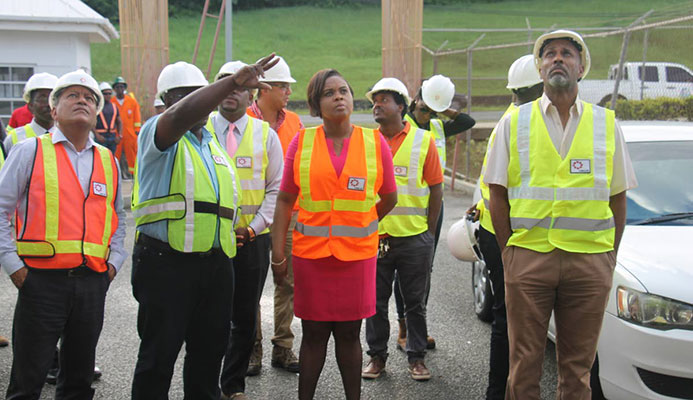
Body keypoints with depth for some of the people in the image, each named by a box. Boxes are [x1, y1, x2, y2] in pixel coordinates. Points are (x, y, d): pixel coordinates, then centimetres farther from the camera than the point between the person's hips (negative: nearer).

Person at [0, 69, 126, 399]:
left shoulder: (108, 161, 14)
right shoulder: (29, 151, 2)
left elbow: (118, 218, 23)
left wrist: (114, 261, 11)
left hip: (93, 282, 4)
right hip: (41, 281, -4)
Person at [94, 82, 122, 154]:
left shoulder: (113, 106, 15)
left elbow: (119, 122, 18)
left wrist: (120, 136, 4)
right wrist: (97, 135, -17)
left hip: (112, 137, 5)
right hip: (101, 137, -5)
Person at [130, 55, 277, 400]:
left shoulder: (211, 141, 19)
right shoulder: (157, 133, -5)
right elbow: (181, 116, -29)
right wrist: (233, 82, -36)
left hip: (216, 263, 7)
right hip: (166, 263, -7)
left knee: (210, 349, 15)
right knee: (159, 352, 0)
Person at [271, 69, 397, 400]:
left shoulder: (375, 142, 3)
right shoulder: (301, 141, 3)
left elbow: (388, 198, 13)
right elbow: (285, 200, 3)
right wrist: (278, 253, -1)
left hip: (358, 253, 0)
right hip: (310, 252, 0)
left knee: (349, 333, 8)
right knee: (314, 333, 6)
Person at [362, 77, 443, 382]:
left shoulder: (423, 140, 1)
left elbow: (436, 188, 3)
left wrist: (428, 232, 1)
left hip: (414, 239, -1)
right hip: (373, 238, 2)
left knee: (415, 303, 9)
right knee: (375, 302, 9)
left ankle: (416, 358, 22)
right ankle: (377, 356, 23)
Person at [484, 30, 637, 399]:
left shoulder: (606, 124, 9)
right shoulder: (514, 122, 6)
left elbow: (617, 198, 11)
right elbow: (497, 194, 6)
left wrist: (610, 255, 5)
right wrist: (508, 251, -1)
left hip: (590, 261, 1)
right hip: (528, 255, -1)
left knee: (577, 367, 8)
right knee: (524, 362, 5)